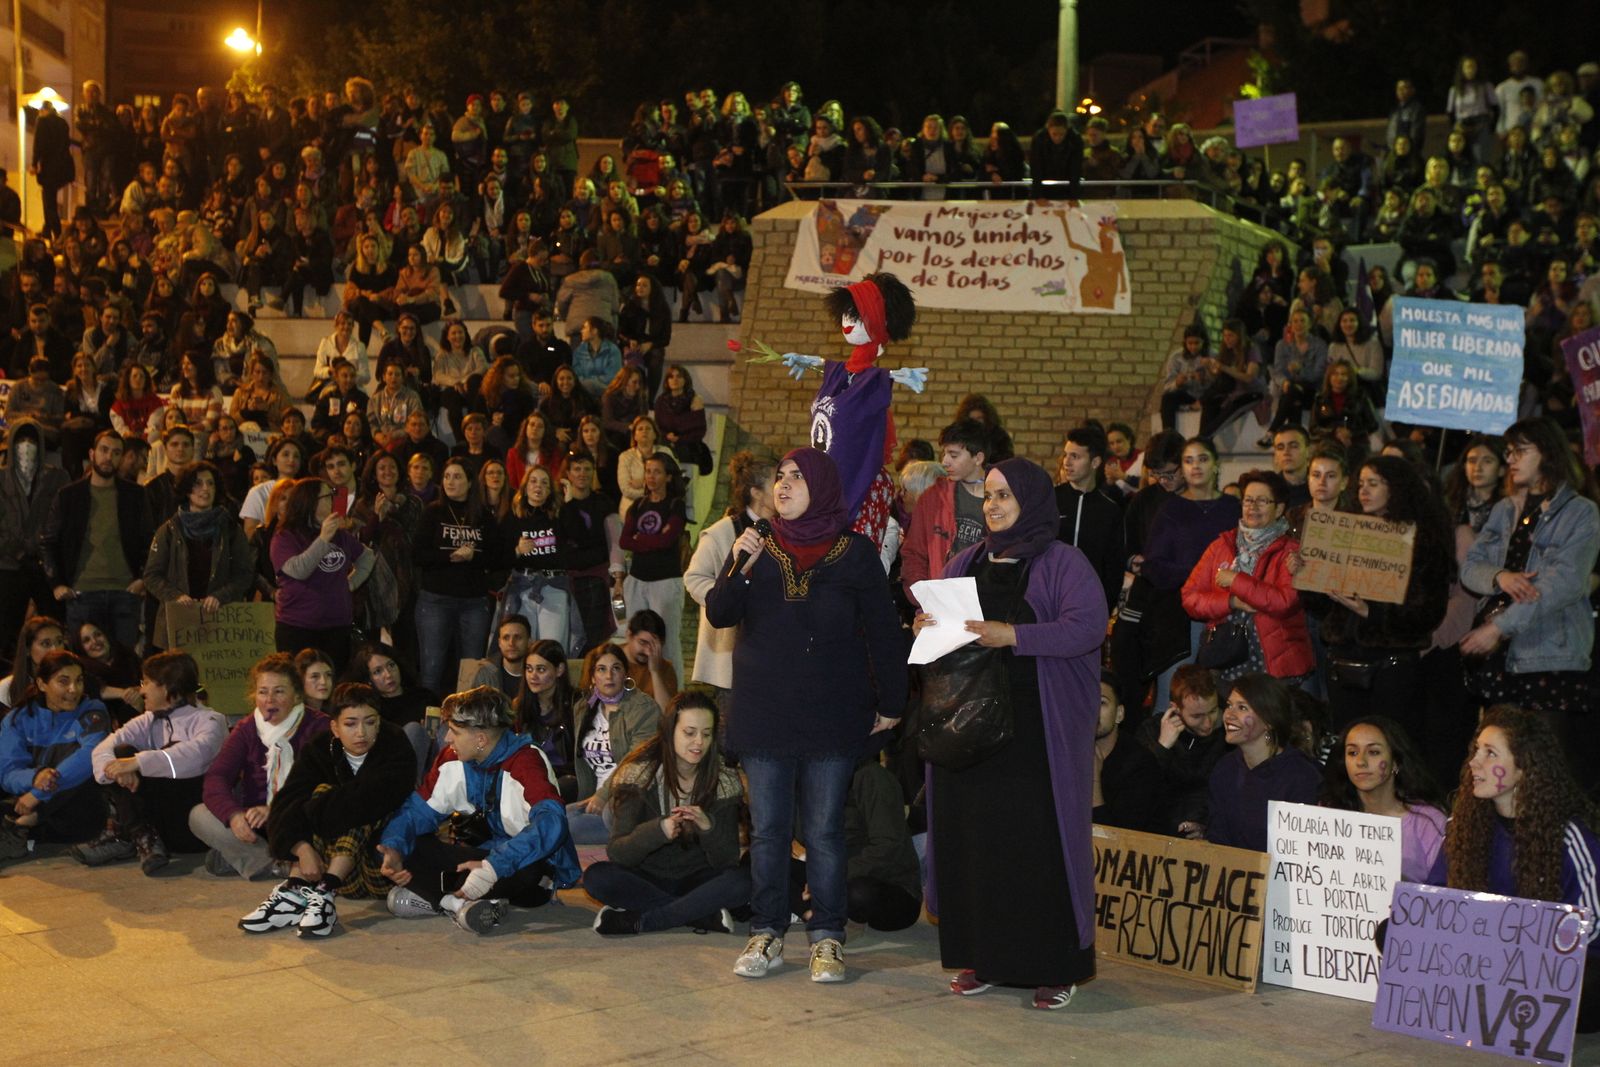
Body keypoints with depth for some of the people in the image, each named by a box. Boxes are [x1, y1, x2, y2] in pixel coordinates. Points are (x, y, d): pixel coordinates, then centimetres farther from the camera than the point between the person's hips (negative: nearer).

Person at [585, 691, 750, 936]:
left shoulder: (725, 781, -7)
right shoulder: (638, 774, -10)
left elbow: (726, 861, -12)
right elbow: (616, 853, -18)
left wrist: (708, 827, -33)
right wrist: (658, 831, -36)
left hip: (697, 879, 0)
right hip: (648, 878, 0)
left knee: (743, 881, -30)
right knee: (596, 877, -29)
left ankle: (637, 921, -26)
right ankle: (704, 915, -24)